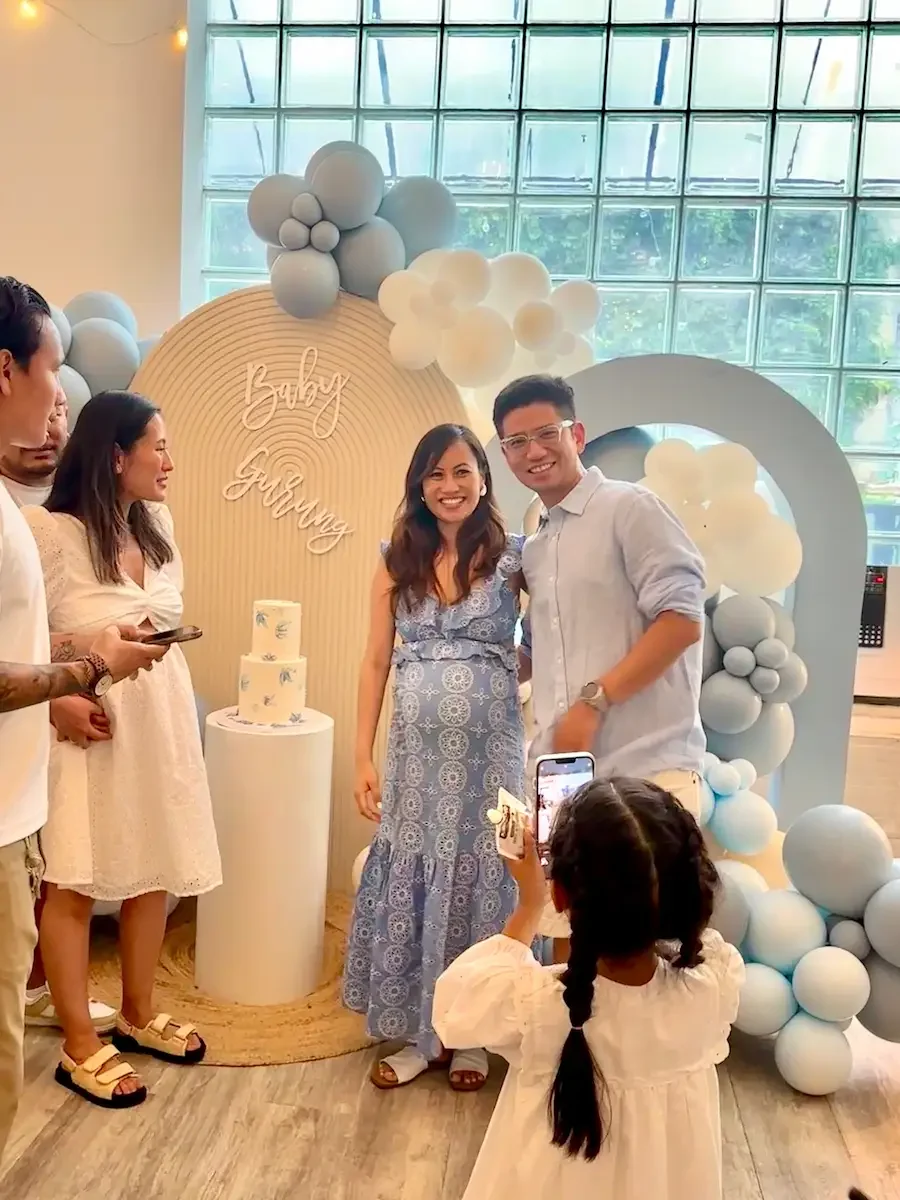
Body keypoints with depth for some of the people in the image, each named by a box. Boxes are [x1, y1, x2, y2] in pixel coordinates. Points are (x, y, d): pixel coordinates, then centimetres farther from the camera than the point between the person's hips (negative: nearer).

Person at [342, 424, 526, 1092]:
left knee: (479, 882, 8)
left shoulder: (513, 558, -1)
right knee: (409, 885, 9)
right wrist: (364, 757, 1)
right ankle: (416, 1033, 28)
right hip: (416, 749, 2)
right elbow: (376, 663, 4)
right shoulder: (397, 562, 5)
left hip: (488, 749, -2)